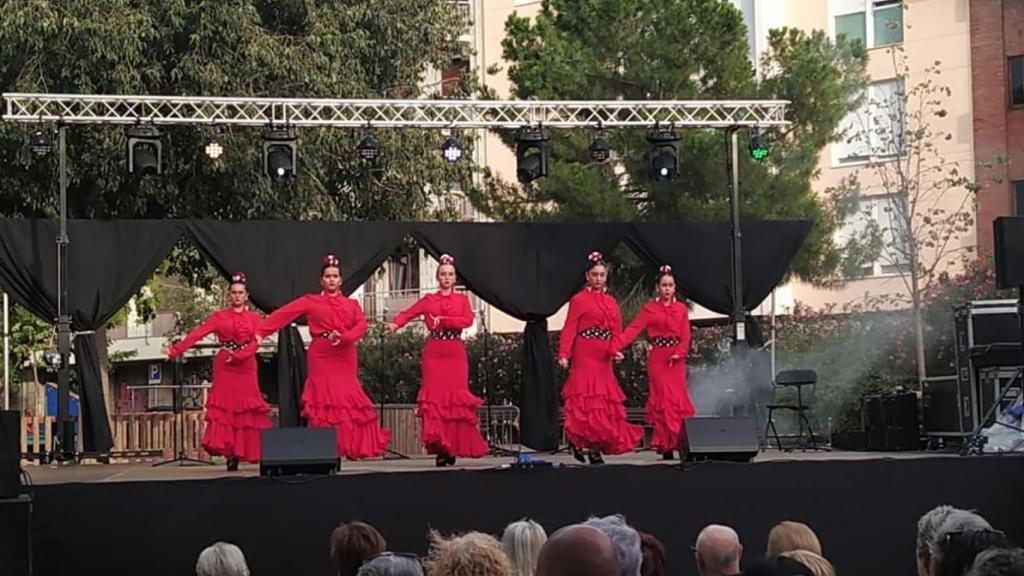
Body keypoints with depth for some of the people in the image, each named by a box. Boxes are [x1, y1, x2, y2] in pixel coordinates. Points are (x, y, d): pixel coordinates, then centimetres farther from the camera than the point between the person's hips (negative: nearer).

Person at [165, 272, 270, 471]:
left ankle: (249, 452, 0)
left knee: (247, 410, -2)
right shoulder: (219, 317, 6)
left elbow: (256, 342, -3)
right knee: (225, 409, -6)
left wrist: (238, 356, -18)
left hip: (246, 367, 1)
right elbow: (197, 334, -4)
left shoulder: (254, 317, 10)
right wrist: (175, 350, -14)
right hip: (224, 367, -1)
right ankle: (231, 454, -7)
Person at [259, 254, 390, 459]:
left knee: (348, 400, -1)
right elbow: (283, 313, 1)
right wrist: (261, 331, -10)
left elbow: (361, 326, 0)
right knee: (324, 401, -7)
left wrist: (344, 337, -19)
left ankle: (351, 446, 3)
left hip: (345, 357, 2)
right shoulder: (311, 301, 9)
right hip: (321, 356, -2)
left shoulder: (352, 304, 16)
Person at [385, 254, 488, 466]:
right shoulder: (428, 300, 10)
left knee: (456, 399, -4)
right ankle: (439, 446, -6)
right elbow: (408, 313, -5)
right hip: (434, 353, 0)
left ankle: (453, 447, 3)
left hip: (455, 354, 0)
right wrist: (395, 324, -25)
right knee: (434, 398, -8)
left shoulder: (462, 300, 11)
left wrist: (443, 320, -17)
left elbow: (468, 320, -6)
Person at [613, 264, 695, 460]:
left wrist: (679, 353, -15)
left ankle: (678, 442, 8)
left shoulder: (681, 309, 10)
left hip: (676, 361, 3)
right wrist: (617, 346, -22)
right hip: (658, 359, -3)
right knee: (664, 399, -7)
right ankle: (666, 445, -4)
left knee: (678, 399, 0)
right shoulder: (649, 309, 2)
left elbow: (686, 335, 3)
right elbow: (633, 329, -8)